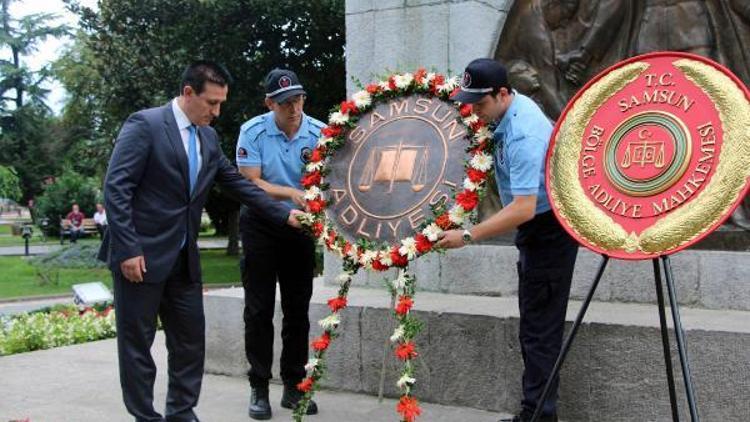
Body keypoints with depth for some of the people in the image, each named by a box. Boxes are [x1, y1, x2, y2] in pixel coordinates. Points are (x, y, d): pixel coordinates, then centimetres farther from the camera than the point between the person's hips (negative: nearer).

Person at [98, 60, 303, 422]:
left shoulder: (208, 137, 10)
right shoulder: (145, 124, -12)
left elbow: (237, 183, 16)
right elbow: (116, 188, -16)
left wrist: (285, 215, 10)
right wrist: (128, 250, -20)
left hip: (183, 258, 7)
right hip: (140, 254, -7)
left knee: (191, 338, 10)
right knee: (137, 341, 3)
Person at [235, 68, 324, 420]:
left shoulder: (319, 133, -10)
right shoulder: (253, 132, -12)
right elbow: (250, 183, -15)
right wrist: (290, 193, -29)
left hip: (300, 226, 2)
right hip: (260, 227, -1)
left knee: (298, 309, 8)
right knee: (259, 309, 2)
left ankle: (294, 386, 19)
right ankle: (259, 388, 11)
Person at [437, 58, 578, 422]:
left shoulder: (523, 136, -28)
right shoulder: (511, 107, 1)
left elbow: (524, 208, -34)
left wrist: (468, 236, -32)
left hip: (549, 231, -11)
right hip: (538, 229, 11)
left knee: (539, 328, -7)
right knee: (534, 324, 15)